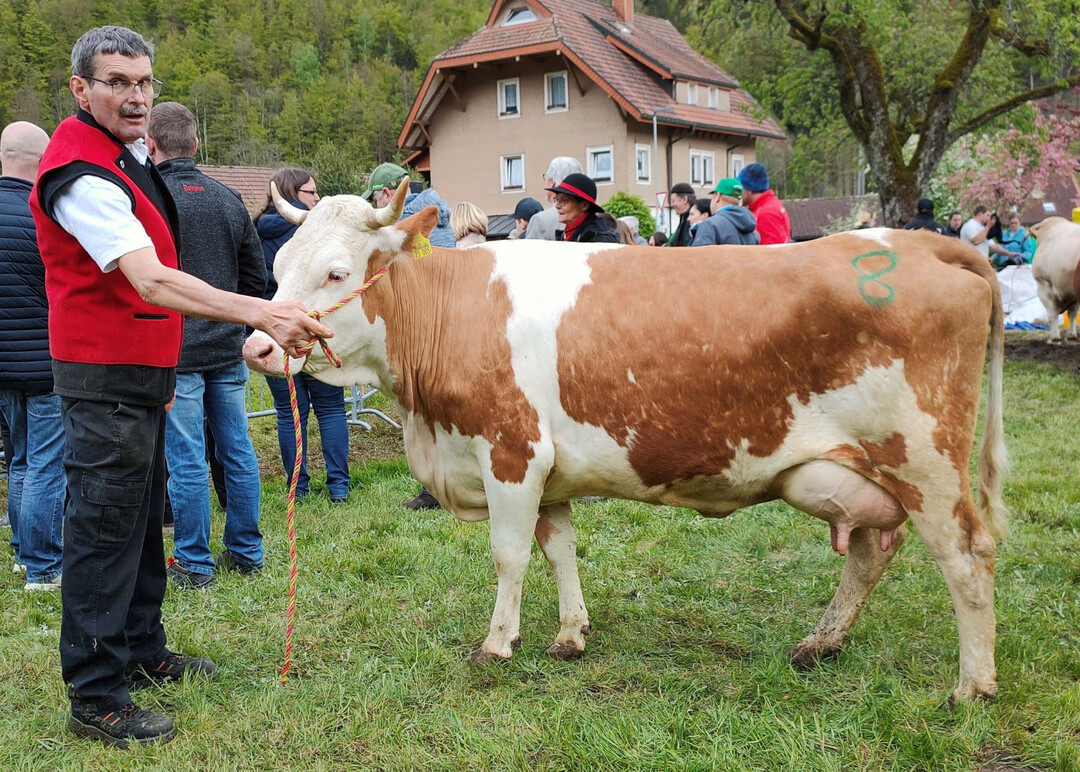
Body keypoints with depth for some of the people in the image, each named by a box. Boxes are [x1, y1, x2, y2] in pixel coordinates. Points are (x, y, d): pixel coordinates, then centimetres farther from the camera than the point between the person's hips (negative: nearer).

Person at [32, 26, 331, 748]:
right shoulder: (82, 177, -21)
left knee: (144, 515, 18)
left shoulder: (129, 157, 12)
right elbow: (152, 282, -33)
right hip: (105, 376, -10)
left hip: (143, 372, 10)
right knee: (105, 526, -4)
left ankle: (143, 649, 32)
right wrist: (260, 314, -41)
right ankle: (96, 697, 5)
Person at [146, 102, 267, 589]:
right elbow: (256, 275, 11)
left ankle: (193, 564, 11)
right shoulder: (228, 199, 7)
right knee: (237, 451, 12)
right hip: (228, 350, 6)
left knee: (186, 461, 2)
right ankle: (245, 552, 22)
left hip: (175, 353, -5)